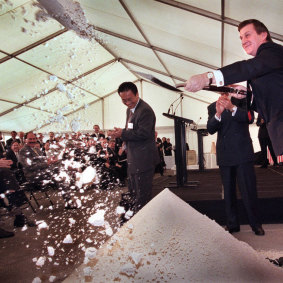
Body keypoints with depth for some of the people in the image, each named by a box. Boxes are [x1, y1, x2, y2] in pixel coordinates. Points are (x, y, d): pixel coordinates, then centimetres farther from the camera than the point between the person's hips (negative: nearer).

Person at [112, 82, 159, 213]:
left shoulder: (145, 110, -18)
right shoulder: (130, 109, 14)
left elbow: (143, 133, -25)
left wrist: (122, 133, -20)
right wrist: (121, 133, 6)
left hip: (143, 159, -10)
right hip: (133, 159, 10)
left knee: (142, 193, 0)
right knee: (133, 191, 21)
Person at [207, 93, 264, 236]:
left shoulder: (242, 100, 5)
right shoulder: (213, 107, 9)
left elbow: (249, 118, -12)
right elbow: (210, 129, -4)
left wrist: (232, 108, -28)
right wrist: (218, 114, -23)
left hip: (242, 153, -2)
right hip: (224, 156, 2)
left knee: (248, 190, -1)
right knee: (228, 191, 8)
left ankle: (255, 224, 12)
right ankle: (232, 224, 18)